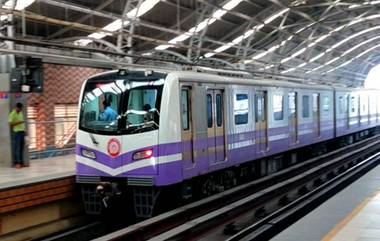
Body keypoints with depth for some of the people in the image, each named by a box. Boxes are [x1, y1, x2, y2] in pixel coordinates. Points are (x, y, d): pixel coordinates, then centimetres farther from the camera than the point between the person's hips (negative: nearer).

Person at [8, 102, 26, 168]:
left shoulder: (21, 113, 15)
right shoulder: (12, 114, -9)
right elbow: (10, 124, -14)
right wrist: (18, 122, -24)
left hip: (22, 131, 7)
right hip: (16, 132, -7)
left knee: (21, 148, 7)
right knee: (16, 148, -7)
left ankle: (21, 162, 11)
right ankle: (16, 163, -5)